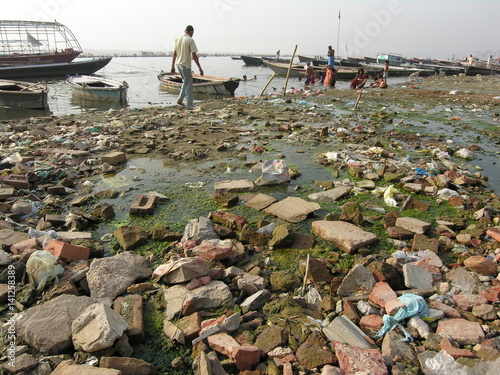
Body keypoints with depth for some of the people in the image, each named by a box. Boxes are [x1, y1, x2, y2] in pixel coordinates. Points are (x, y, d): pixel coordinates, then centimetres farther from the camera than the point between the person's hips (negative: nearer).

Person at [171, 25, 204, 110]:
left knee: (185, 82, 23)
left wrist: (173, 66, 15)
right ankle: (189, 105, 5)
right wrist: (200, 68, -12)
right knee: (188, 85, 1)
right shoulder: (190, 40, -11)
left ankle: (180, 99, 19)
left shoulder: (177, 39, 8)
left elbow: (174, 54, 10)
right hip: (186, 65, -7)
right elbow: (194, 55, -15)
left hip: (178, 64, 7)